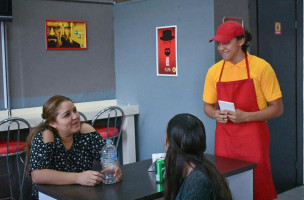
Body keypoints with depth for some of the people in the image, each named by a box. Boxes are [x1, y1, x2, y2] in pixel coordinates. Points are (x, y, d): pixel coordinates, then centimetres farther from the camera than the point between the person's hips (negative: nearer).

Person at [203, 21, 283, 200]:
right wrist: (216, 114, -7)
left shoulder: (261, 67, -6)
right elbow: (208, 106, 16)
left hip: (253, 138, -3)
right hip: (224, 139, 3)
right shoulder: (214, 71, 5)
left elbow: (277, 108, -5)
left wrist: (245, 116, -17)